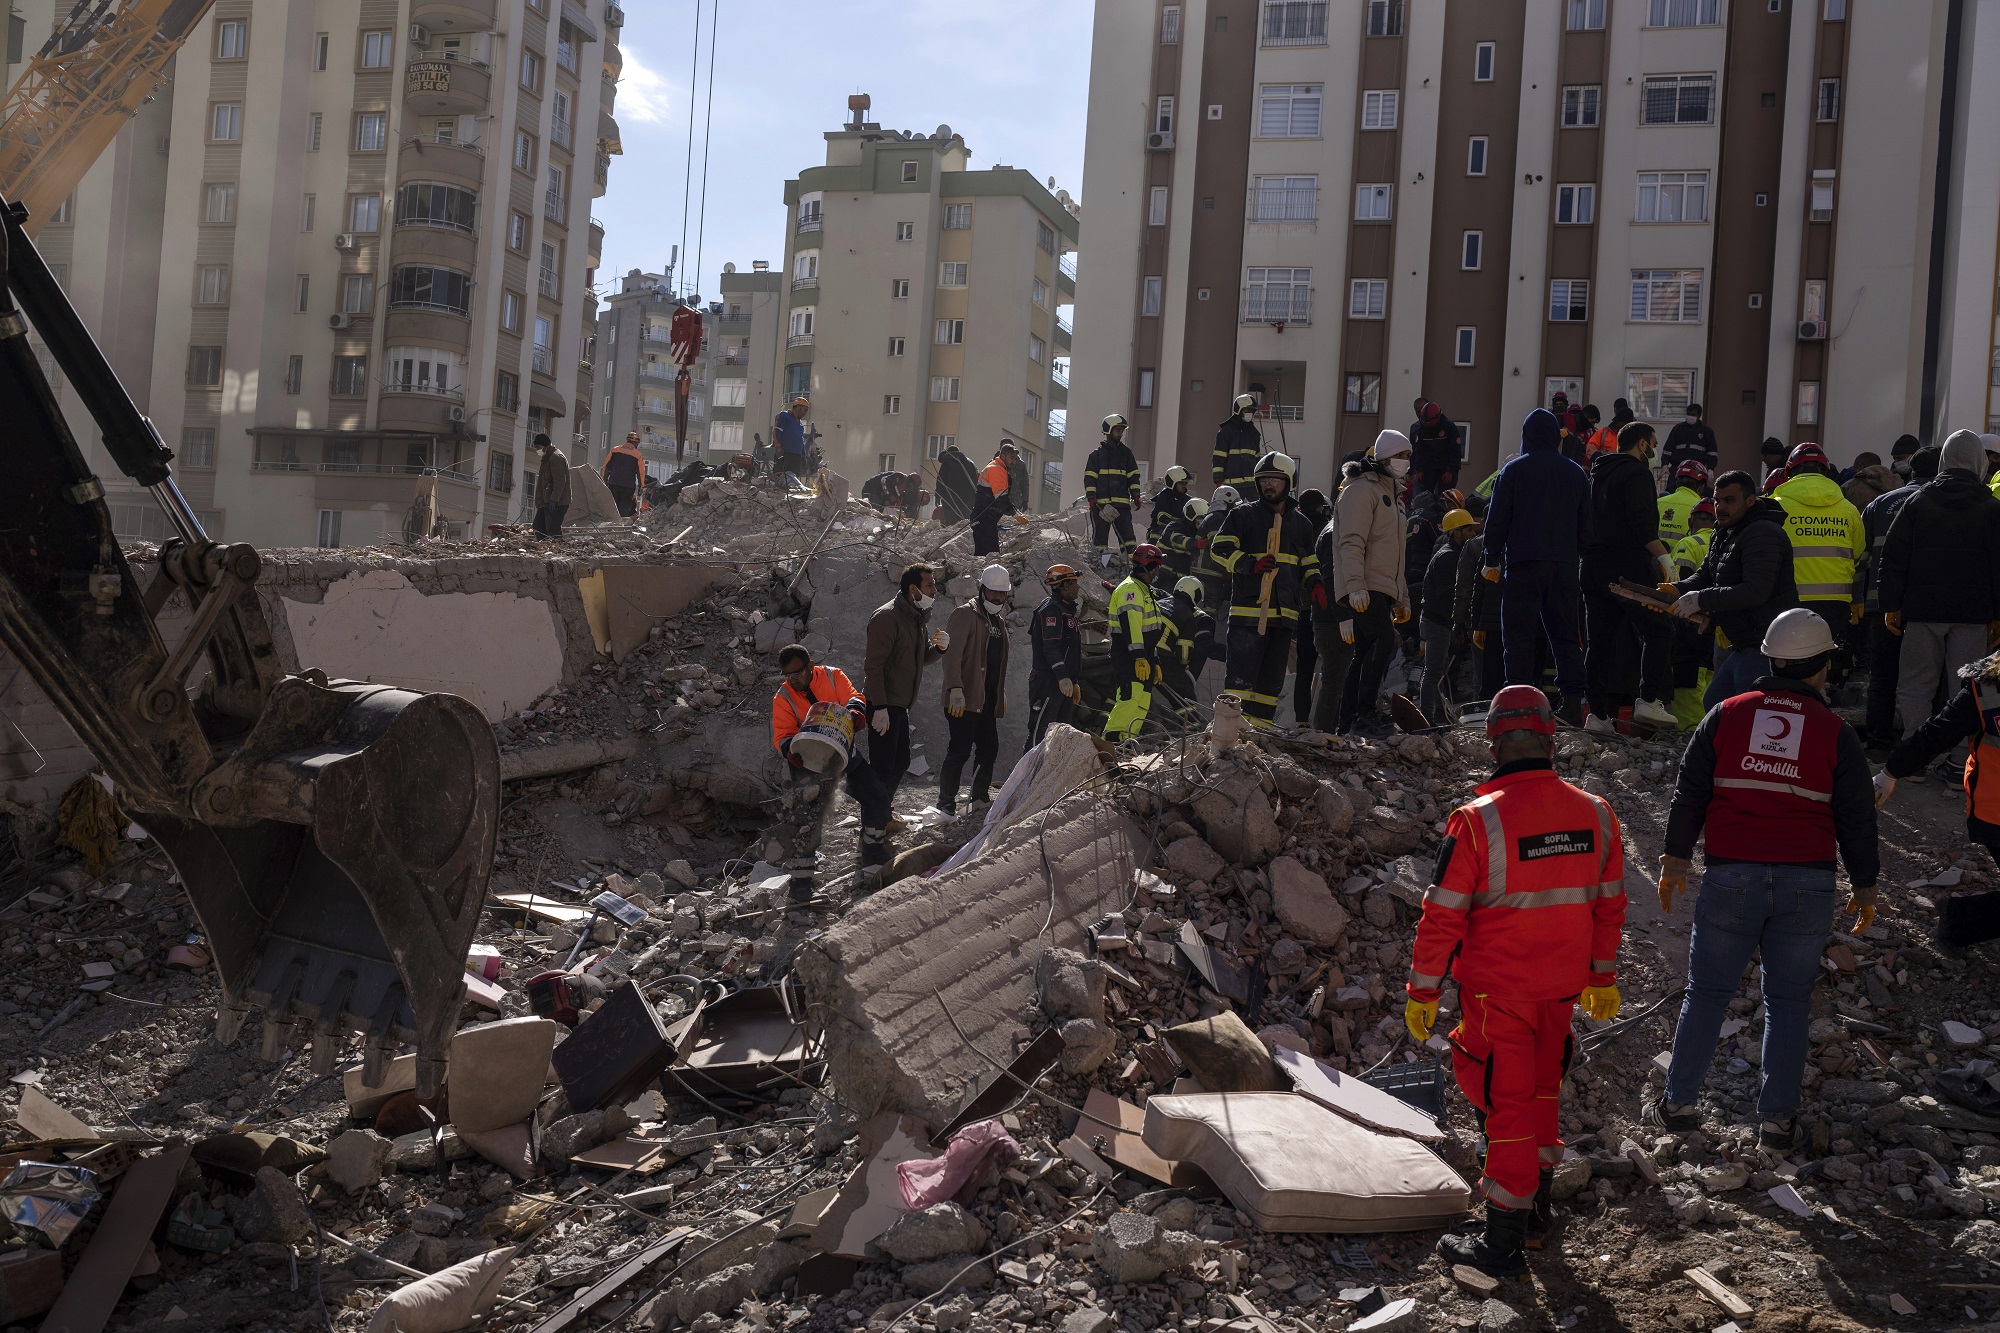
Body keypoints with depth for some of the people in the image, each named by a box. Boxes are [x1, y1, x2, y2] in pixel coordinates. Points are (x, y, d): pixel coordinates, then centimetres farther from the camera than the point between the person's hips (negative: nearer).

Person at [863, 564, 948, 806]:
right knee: (882, 767, -10)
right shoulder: (887, 618, -17)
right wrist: (880, 707, -24)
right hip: (883, 705, -10)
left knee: (900, 763, 17)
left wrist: (939, 648, -2)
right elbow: (873, 665, -20)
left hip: (900, 704, 10)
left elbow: (922, 659, 21)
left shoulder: (919, 618, 13)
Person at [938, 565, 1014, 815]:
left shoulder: (999, 621, 21)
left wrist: (1001, 695, 24)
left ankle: (980, 800, 22)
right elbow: (952, 654, -18)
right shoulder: (965, 614, -7)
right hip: (964, 699, -9)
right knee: (960, 750, -11)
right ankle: (946, 805, -6)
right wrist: (955, 689, -27)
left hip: (988, 699, 9)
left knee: (989, 750, 11)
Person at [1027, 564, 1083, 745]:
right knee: (1040, 733, -12)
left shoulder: (1066, 609, 23)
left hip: (1065, 683, 10)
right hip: (1048, 682, -10)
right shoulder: (1051, 609, -10)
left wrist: (1075, 682, 25)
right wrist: (1063, 677, -27)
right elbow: (1051, 647, -20)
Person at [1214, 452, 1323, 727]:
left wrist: (1313, 582, 5)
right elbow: (1220, 548, -4)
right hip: (1248, 609, -5)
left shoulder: (1299, 522, 17)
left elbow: (1308, 561, 26)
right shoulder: (1244, 514, 3)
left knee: (1273, 676, 7)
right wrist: (1251, 563, -18)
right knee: (1242, 672, -10)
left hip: (1284, 612, 5)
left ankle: (1260, 723, 15)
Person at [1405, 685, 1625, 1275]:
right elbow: (1609, 906, 7)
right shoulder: (1595, 815, -3)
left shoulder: (1478, 821, -19)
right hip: (1561, 985, 5)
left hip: (1497, 989, -5)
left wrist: (1423, 991, -5)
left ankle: (1504, 1241, 10)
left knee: (1506, 1101, 4)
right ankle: (1538, 1206, 37)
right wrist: (1602, 978, 19)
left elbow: (1442, 916, -15)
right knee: (1541, 1087, 23)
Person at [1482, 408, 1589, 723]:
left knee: (1519, 635, -2)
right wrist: (1578, 557, 19)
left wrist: (1492, 561, 5)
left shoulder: (1514, 469, -1)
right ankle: (1572, 704, 3)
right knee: (1565, 634, 8)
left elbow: (1497, 519, -2)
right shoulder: (1575, 473, 12)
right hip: (1564, 564, 4)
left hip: (1523, 564, -4)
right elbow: (1585, 523, 13)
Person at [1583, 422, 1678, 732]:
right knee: (1658, 630, -1)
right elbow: (1641, 522, -18)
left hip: (1593, 567, 8)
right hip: (1628, 566, -8)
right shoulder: (1637, 473, -5)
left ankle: (1597, 713, 5)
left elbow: (1585, 522, 23)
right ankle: (1649, 700, -11)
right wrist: (1664, 556, -19)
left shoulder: (1597, 474, 21)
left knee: (1599, 639, 7)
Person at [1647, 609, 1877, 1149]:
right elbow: (1857, 817, 6)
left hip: (1731, 877, 0)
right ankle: (1777, 1119, 11)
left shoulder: (1726, 715, 4)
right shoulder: (1836, 733, 2)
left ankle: (1678, 1102, 12)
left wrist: (1674, 861, 13)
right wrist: (1865, 887, 16)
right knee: (1788, 1002, 9)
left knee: (1707, 993, 9)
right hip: (1808, 883, 0)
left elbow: (1688, 792, 5)